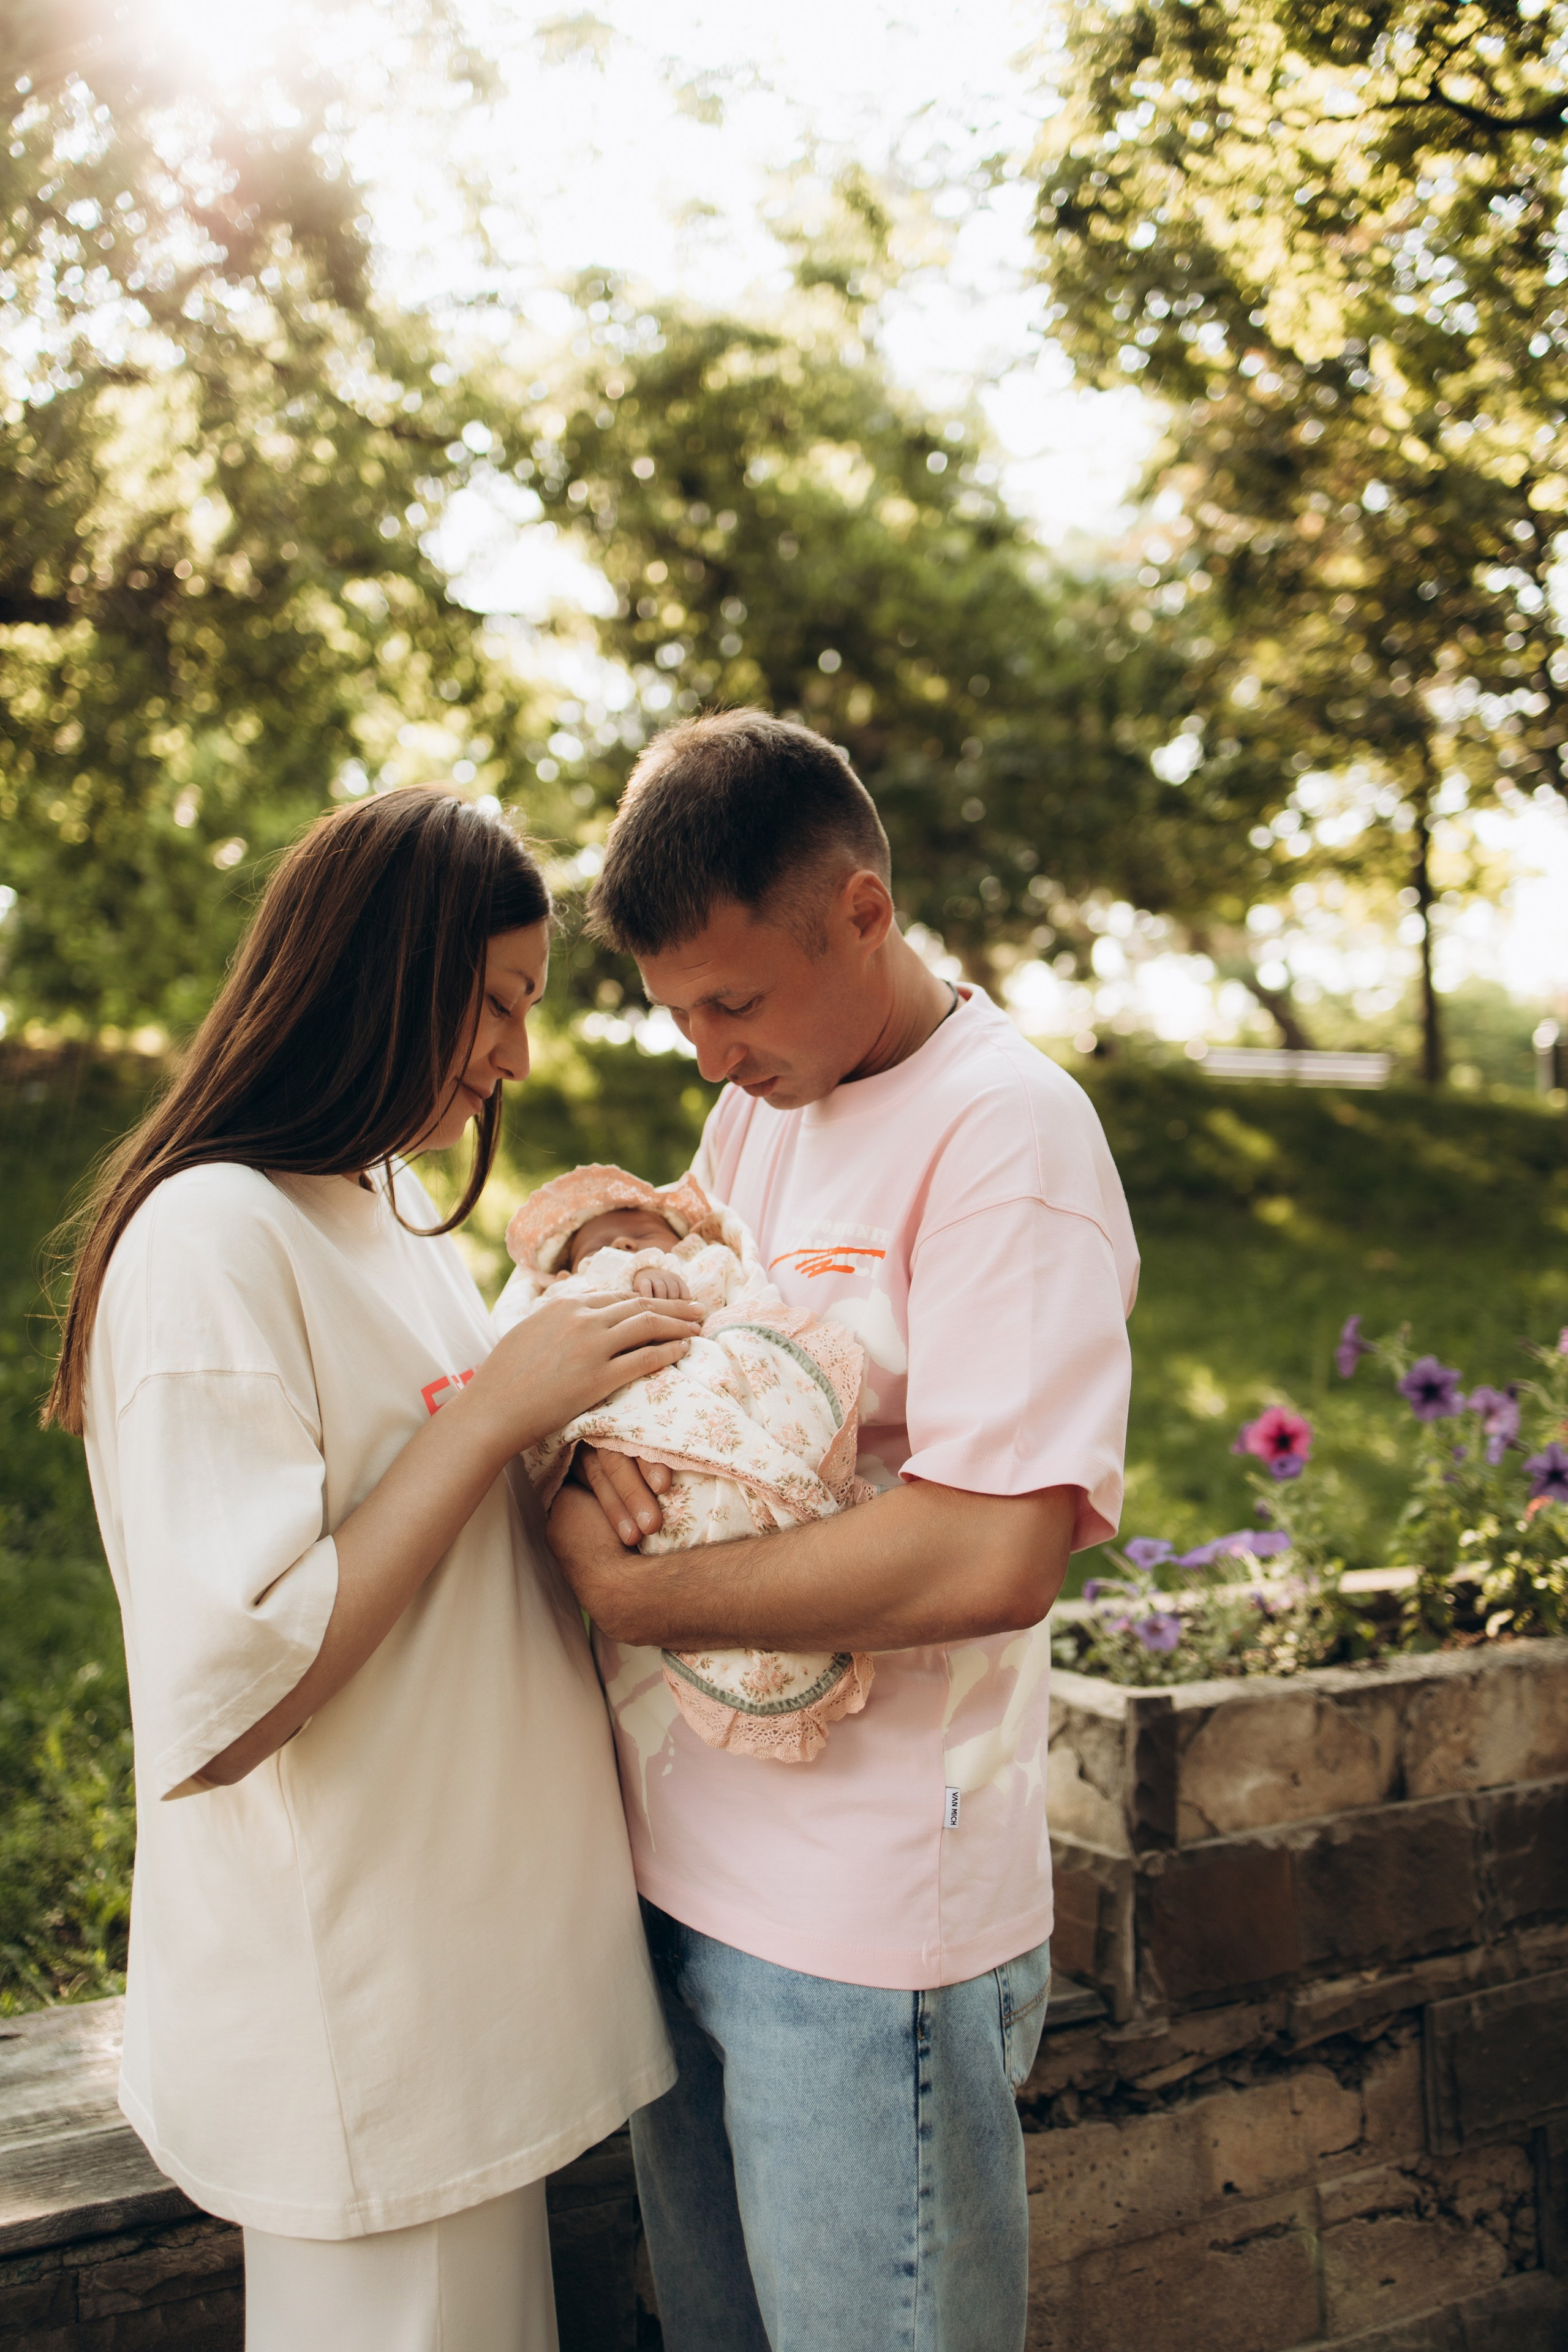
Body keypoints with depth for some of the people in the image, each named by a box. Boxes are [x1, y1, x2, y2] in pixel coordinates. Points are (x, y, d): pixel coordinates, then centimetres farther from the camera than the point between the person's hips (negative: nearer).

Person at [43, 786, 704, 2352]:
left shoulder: (392, 1207, 8)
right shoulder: (210, 1238, -21)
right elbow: (224, 1700, -26)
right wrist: (499, 1407, -23)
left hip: (471, 1950, 9)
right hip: (352, 2020, -9)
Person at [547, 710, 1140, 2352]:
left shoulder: (1006, 1129, -17)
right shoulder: (758, 1105, 9)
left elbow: (992, 1553, -27)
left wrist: (627, 1593, -19)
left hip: (866, 1923, -7)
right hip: (673, 1866, 8)